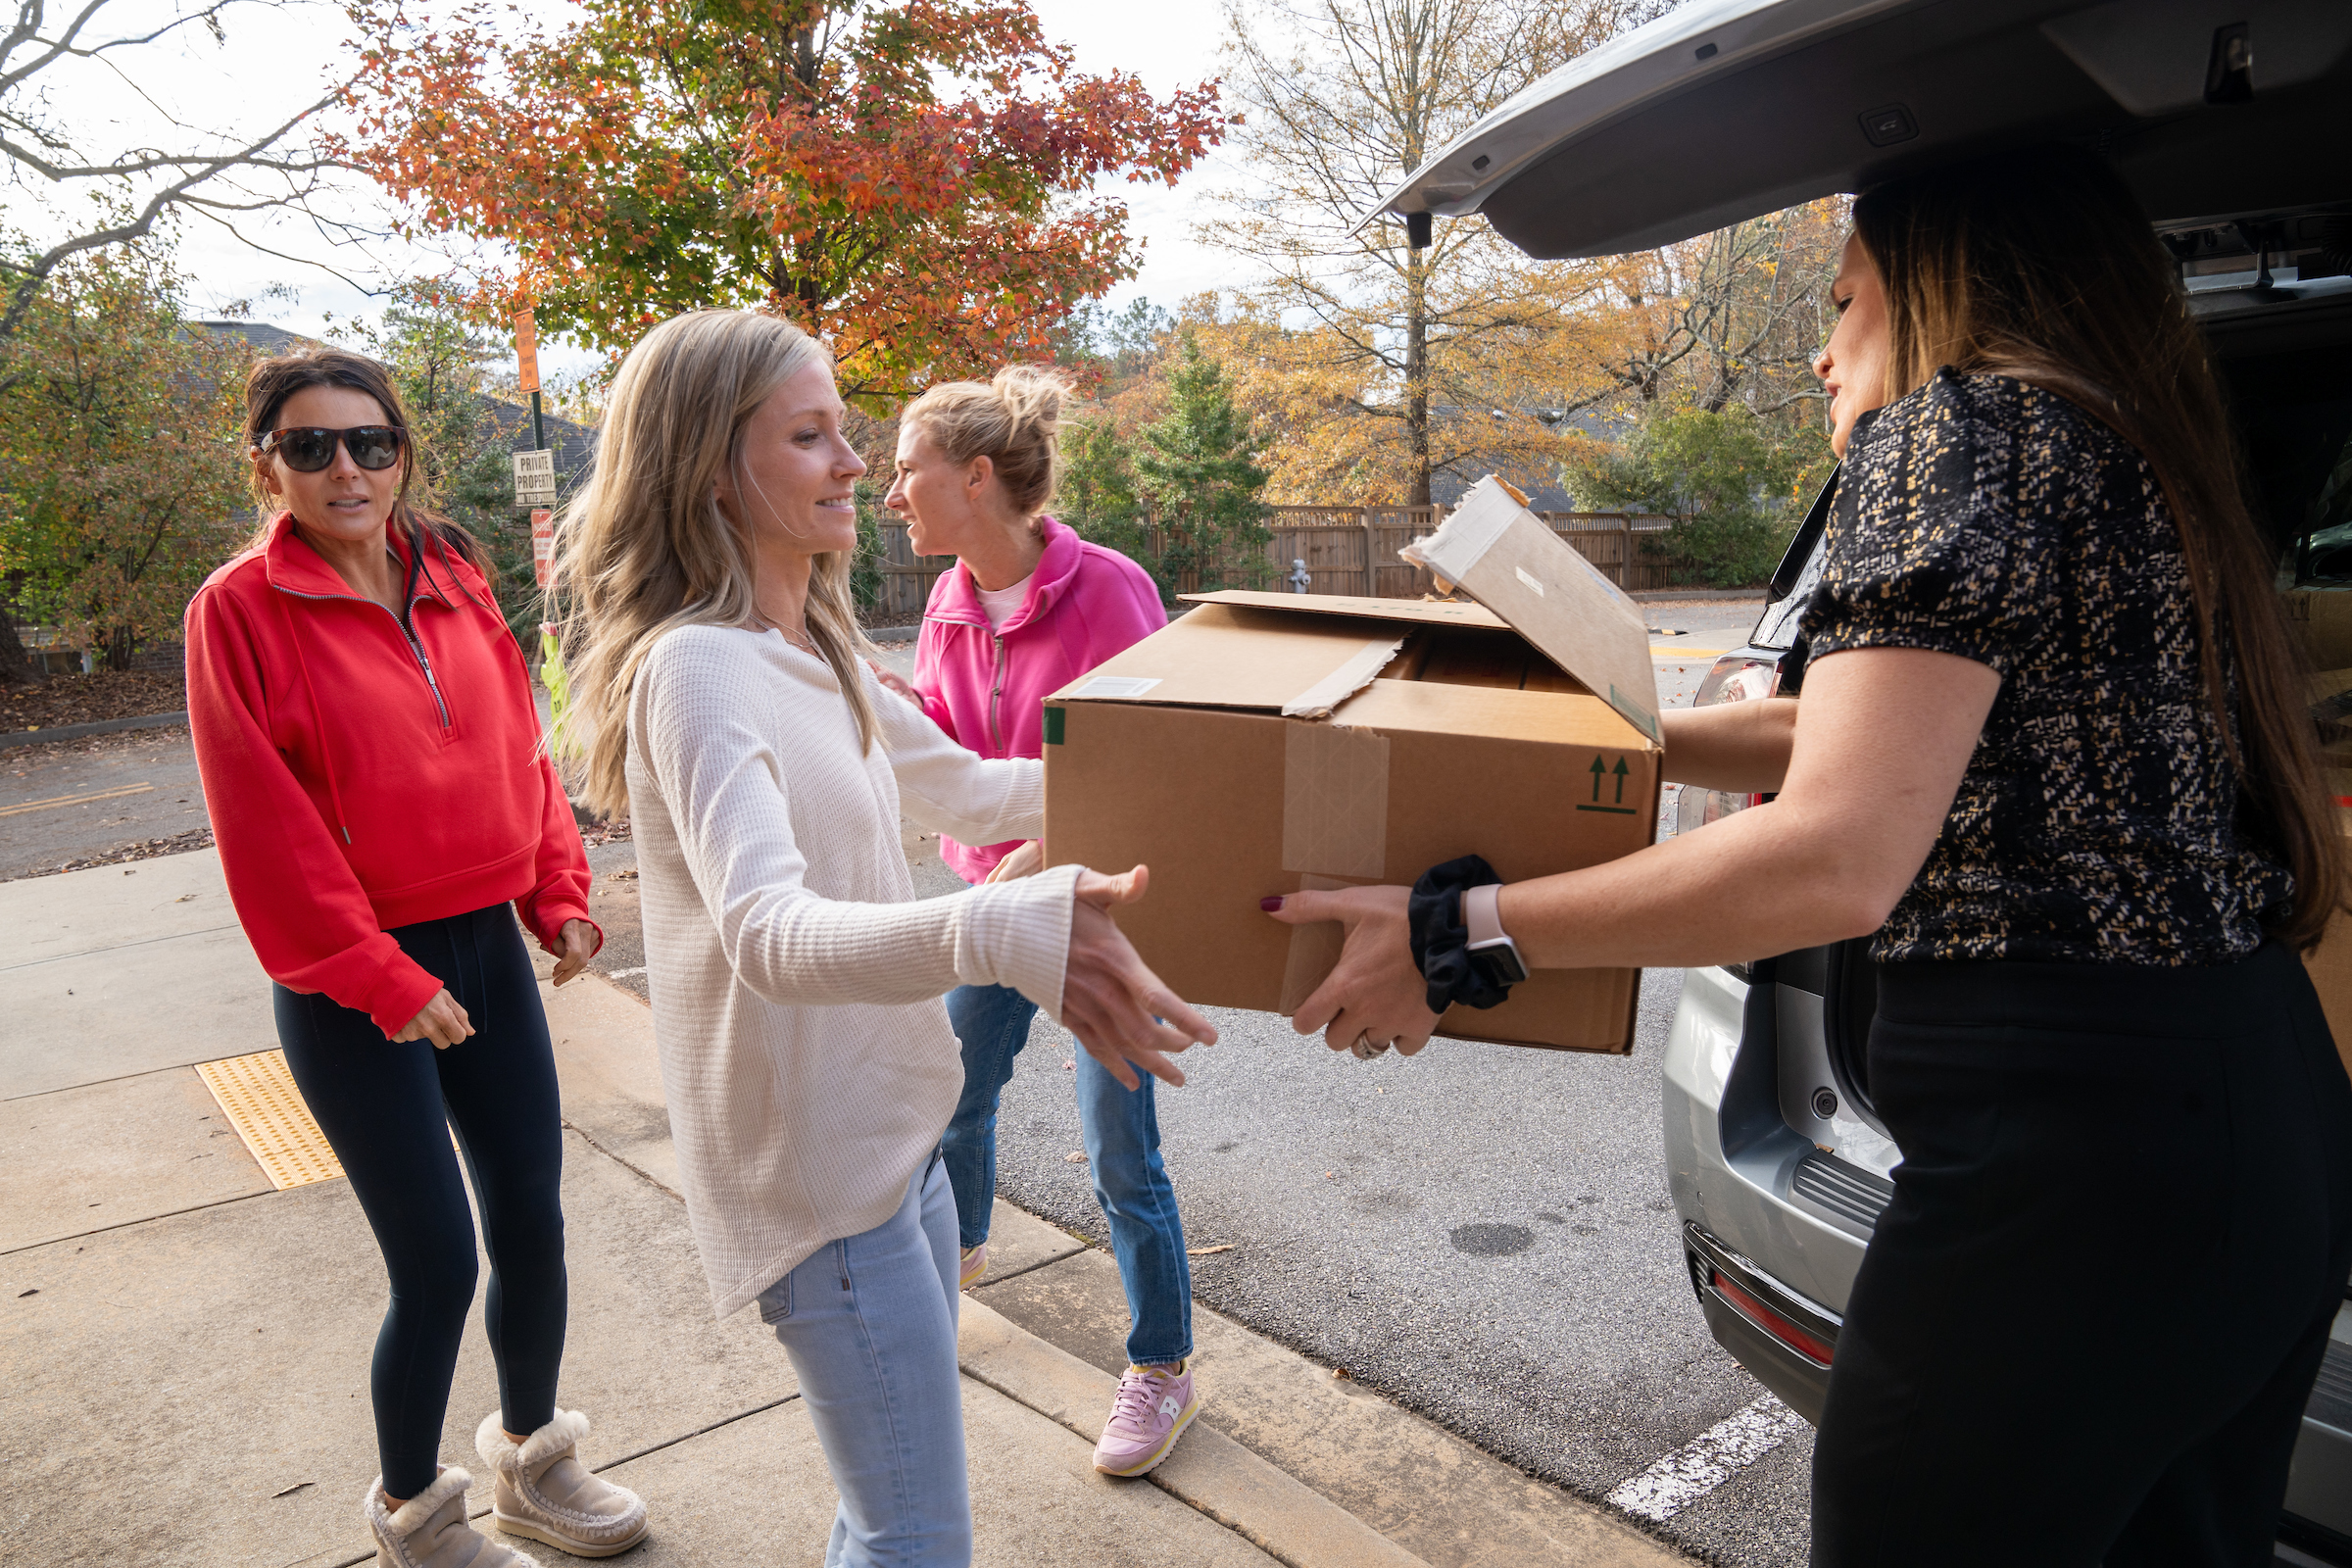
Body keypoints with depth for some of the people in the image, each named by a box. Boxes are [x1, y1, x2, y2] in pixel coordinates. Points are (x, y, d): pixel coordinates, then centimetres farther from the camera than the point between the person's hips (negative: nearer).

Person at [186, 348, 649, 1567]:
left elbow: (519, 753, 9)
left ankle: (531, 1454, 38)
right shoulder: (241, 609, -8)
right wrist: (378, 977, -13)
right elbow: (265, 827, -11)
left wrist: (559, 895, -1)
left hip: (487, 949, 5)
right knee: (437, 1263, 2)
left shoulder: (456, 587, 6)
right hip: (353, 987, -5)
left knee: (531, 1226, 12)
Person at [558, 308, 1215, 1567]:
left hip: (892, 1127, 9)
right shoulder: (694, 669, -22)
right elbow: (767, 931, -37)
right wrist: (1007, 933, -54)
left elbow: (963, 790, 17)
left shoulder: (815, 650, 7)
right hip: (811, 1166, -9)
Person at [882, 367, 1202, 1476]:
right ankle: (959, 1247, 54)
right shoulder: (951, 600, 1)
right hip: (992, 888, 7)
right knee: (955, 1090, 23)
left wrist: (1039, 858, -27)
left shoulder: (1108, 591, -20)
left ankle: (1163, 1370, 22)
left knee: (1117, 1152, 1)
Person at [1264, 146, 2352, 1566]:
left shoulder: (1953, 426, -11)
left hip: (2069, 1143, -10)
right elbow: (1883, 731, 25)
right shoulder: (2137, 462, 17)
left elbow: (1839, 861, -24)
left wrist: (1452, 940, -19)